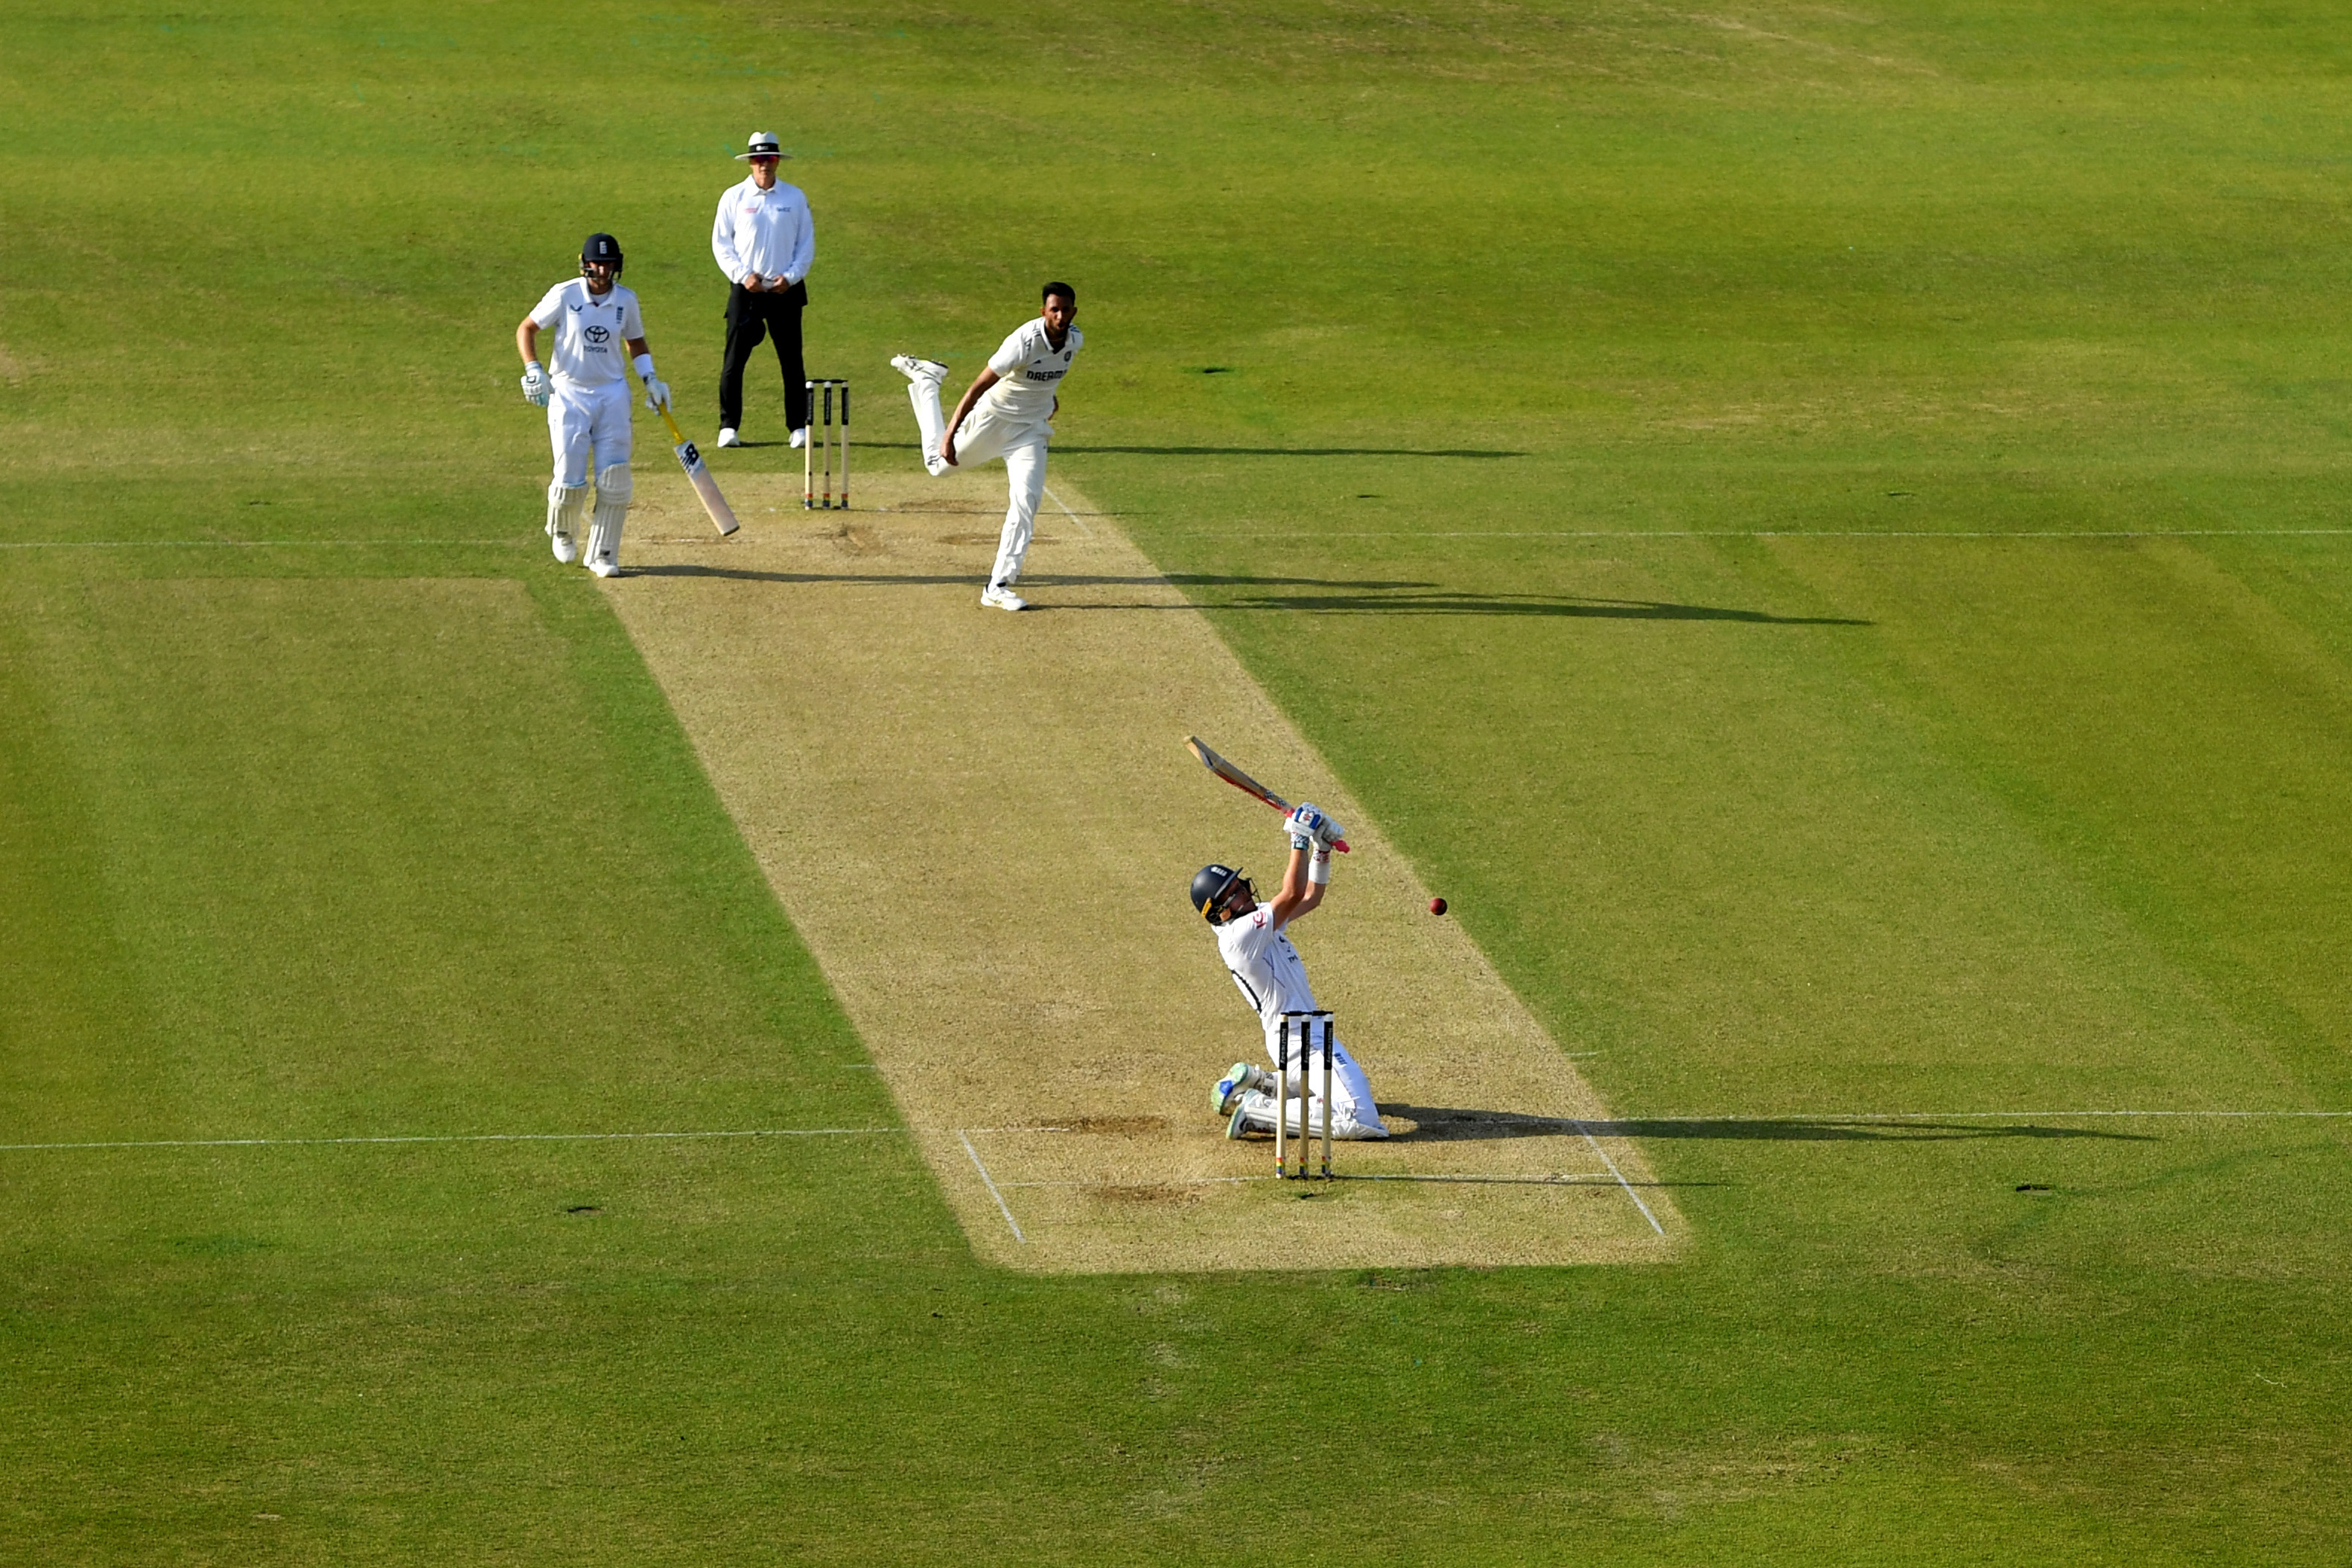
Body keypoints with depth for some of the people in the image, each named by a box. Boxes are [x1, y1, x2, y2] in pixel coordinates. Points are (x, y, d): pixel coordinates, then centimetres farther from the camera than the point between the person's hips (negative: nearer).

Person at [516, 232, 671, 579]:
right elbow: (526, 329, -1)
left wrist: (650, 380, 6)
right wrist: (533, 369, -16)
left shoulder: (626, 300, 2)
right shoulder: (565, 295, -8)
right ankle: (562, 532, 26)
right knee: (570, 482, -8)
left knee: (615, 480, -6)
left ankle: (603, 555, 7)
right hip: (569, 394, -3)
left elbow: (636, 341, 19)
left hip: (612, 394, 3)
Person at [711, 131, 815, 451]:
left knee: (792, 361, 2)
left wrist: (791, 276, -6)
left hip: (786, 290, 1)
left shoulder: (795, 198, 6)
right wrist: (742, 275, -9)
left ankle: (799, 426, 9)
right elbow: (720, 243, 4)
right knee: (734, 360, -4)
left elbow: (807, 243, 8)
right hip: (746, 290, -1)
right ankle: (728, 426, 4)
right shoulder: (734, 197, 3)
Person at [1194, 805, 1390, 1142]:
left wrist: (1321, 854, 7)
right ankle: (1257, 1111, -16)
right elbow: (1293, 894, -24)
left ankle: (1256, 1082, 23)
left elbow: (1311, 898, 18)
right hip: (1298, 1040, -11)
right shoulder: (1239, 935, -18)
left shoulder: (1259, 919, 12)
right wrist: (1300, 841, -20)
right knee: (1359, 1120, -25)